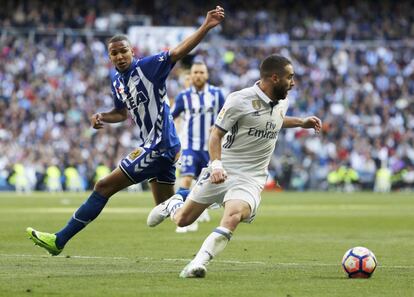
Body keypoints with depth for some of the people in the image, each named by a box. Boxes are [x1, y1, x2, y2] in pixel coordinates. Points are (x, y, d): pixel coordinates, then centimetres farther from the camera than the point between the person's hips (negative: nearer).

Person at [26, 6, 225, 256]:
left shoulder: (148, 67, -13)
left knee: (104, 187, -6)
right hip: (155, 146, 9)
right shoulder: (116, 81, 11)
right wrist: (102, 118, 6)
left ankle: (59, 241, 0)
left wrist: (206, 26, -36)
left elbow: (179, 51, -23)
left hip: (158, 146, -9)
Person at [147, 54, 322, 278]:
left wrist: (301, 122, 21)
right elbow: (216, 135, -11)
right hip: (223, 172, -3)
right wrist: (216, 164, -26)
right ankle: (172, 205, 43)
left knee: (233, 215, -30)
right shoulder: (240, 100, -13)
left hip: (251, 178, 3)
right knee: (182, 220, 6)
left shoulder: (282, 102, 7)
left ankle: (198, 264, -34)